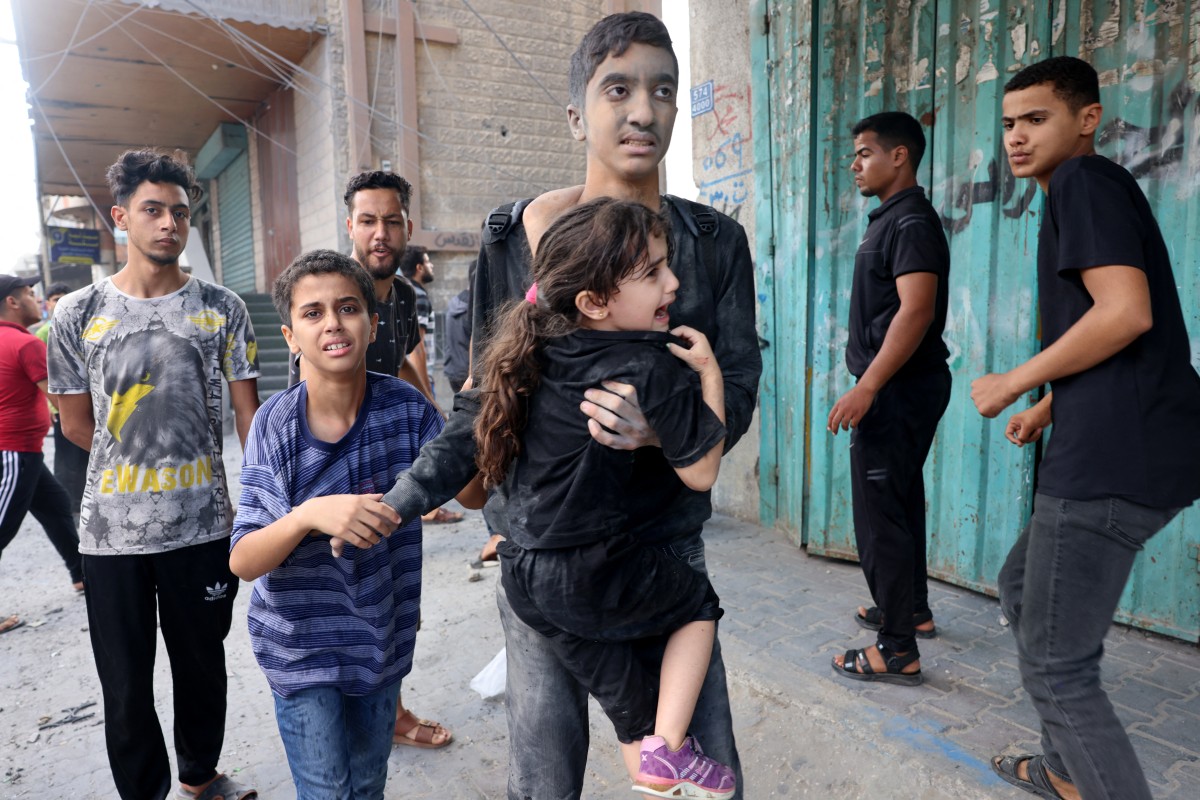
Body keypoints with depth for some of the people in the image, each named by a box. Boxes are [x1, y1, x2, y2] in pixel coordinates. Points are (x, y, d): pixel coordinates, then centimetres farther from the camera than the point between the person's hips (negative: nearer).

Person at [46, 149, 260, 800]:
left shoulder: (221, 310, -1)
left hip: (204, 525, 0)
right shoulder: (78, 315, 0)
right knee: (125, 681, 12)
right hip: (111, 531, 0)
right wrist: (158, 465, 6)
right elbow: (76, 425, 6)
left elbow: (248, 416, -1)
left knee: (203, 665, 16)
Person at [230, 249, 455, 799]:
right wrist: (310, 514, -37)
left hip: (382, 635, 2)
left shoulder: (406, 407, -13)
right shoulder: (276, 424, -17)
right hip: (302, 644, -2)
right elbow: (243, 562, -17)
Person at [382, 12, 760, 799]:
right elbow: (485, 402, 0)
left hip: (667, 538, 2)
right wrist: (402, 499, -9)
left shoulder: (715, 241, 0)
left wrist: (661, 428, -26)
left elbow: (736, 393, -5)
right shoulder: (519, 234, -5)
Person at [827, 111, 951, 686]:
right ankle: (912, 608, 36)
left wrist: (867, 387, -31)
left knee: (880, 514, -6)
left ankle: (898, 650, 3)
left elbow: (916, 309, -26)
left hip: (899, 390, -11)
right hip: (896, 388, 11)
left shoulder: (912, 222, -15)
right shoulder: (891, 219, 17)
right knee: (900, 502, 20)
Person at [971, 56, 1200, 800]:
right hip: (1128, 451, 11)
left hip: (1115, 459, -11)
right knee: (1023, 585, 25)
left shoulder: (1085, 179, -7)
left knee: (1055, 667, -4)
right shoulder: (1094, 192, 22)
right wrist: (1046, 410, 31)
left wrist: (1013, 382, -11)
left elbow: (1125, 314, -21)